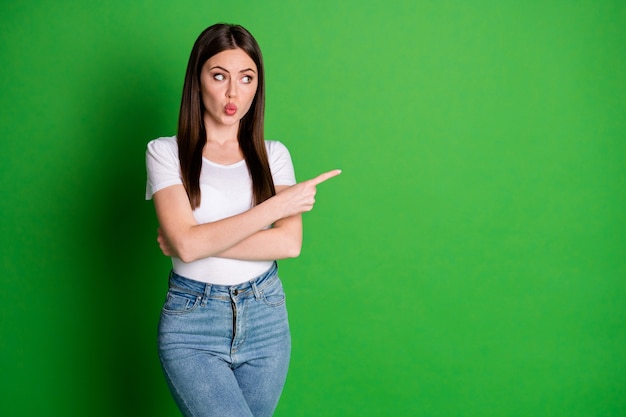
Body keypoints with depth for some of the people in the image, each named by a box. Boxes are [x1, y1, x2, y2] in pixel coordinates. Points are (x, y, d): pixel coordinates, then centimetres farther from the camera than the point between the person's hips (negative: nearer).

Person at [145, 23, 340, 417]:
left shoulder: (273, 155, 5)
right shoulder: (166, 152, -3)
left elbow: (289, 243, -9)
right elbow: (186, 244, -17)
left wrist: (203, 241, -14)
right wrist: (278, 204, -17)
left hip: (266, 317, 3)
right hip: (192, 324, -3)